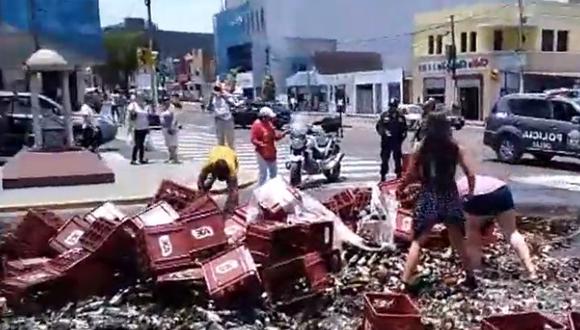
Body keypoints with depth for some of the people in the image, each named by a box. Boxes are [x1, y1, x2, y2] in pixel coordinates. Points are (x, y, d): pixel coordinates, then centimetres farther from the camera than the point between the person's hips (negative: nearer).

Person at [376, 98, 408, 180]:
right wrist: (384, 131, -18)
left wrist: (403, 135, -3)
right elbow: (379, 126, -1)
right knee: (384, 159, 2)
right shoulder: (384, 115, 2)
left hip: (397, 141, 1)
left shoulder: (400, 117, 7)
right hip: (386, 141, -1)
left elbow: (404, 128, 13)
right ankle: (383, 175, 9)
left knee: (398, 158, 8)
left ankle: (399, 174, 18)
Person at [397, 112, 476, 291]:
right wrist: (470, 192, 15)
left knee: (418, 241, 6)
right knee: (458, 240, 19)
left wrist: (400, 189, 13)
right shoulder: (456, 149, -1)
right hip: (450, 197, 2)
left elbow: (410, 175, -4)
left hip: (428, 197, -2)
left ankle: (406, 280, 1)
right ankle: (470, 276, 28)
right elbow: (470, 174, -2)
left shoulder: (421, 149, -5)